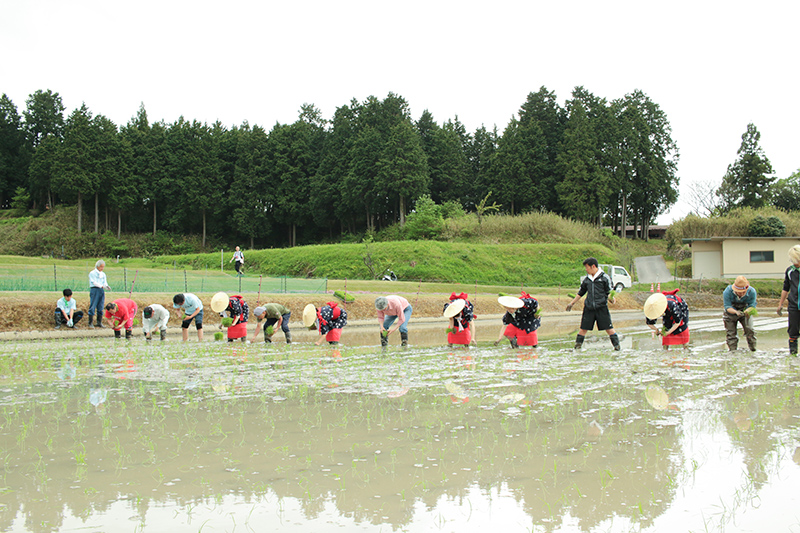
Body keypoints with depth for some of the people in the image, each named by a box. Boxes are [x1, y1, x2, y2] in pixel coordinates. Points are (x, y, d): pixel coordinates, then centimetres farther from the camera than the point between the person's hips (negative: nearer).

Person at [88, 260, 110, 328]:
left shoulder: (103, 274, 18)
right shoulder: (92, 273, 0)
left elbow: (105, 282, 13)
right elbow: (94, 282, -11)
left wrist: (107, 286, -10)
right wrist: (102, 286, -22)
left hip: (102, 291, 6)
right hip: (94, 290, -6)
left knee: (101, 307, 6)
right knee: (92, 307, -7)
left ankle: (99, 323, 12)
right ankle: (90, 323, -3)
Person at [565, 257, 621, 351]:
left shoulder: (604, 277, -1)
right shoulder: (586, 279, 12)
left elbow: (609, 292, 1)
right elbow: (580, 293, 24)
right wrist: (572, 303, 26)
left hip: (601, 308, -4)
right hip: (589, 308, 4)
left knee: (608, 328, -4)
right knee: (583, 328, 4)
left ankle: (617, 346, 4)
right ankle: (577, 346, 12)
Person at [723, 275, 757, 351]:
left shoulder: (752, 292, -26)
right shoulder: (727, 292, -31)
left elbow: (752, 305, -23)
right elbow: (727, 307, -28)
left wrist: (748, 311, -47)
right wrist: (736, 312, -48)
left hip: (745, 311, 0)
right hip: (731, 313, 0)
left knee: (749, 329, -15)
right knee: (731, 333, 0)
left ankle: (753, 349, 0)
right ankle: (732, 351, 14)